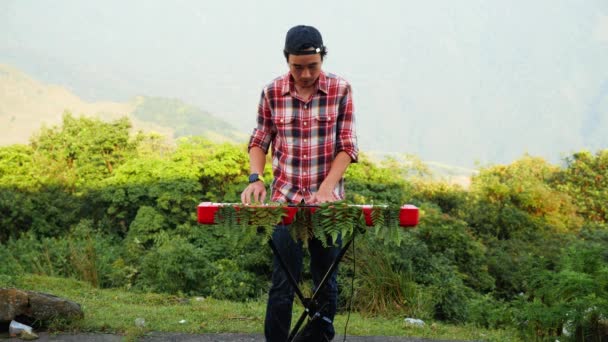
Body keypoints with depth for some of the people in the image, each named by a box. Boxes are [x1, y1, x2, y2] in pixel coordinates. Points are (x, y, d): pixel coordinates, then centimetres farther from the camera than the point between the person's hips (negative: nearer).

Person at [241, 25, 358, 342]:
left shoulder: (340, 90, -4)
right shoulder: (272, 92, -2)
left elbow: (347, 146, -5)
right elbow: (260, 141, 8)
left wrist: (327, 186, -18)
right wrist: (255, 178, -9)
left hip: (327, 201, 1)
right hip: (286, 199, 0)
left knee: (326, 281, 11)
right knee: (283, 284, -6)